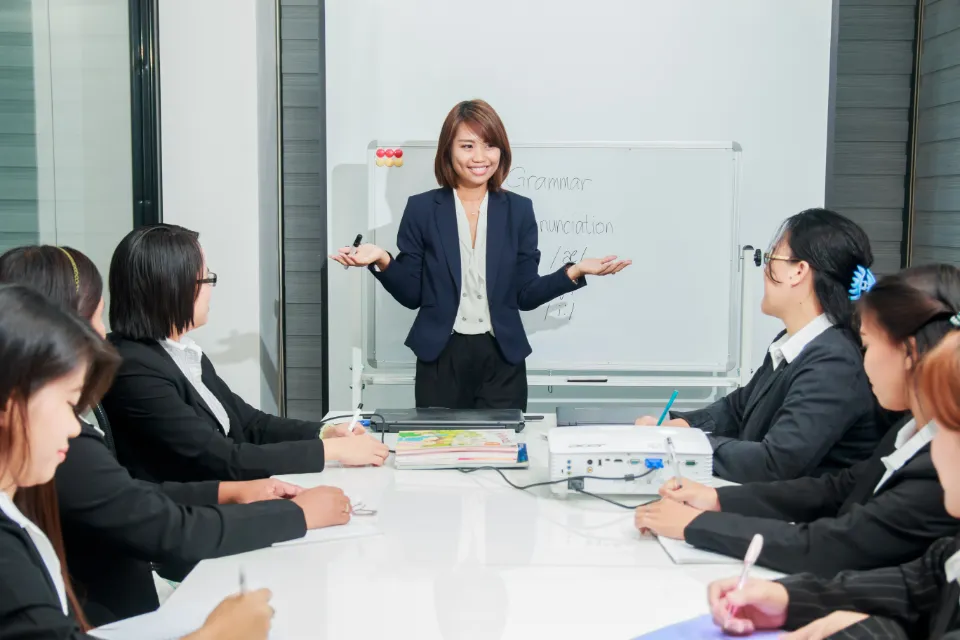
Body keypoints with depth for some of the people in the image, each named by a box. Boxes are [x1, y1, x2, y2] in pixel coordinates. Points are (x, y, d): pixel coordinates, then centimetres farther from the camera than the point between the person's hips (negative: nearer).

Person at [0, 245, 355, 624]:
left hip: (122, 603, 8)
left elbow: (130, 497, 9)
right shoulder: (58, 443, -26)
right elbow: (174, 532, -21)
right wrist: (299, 514, -10)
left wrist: (228, 492, 1)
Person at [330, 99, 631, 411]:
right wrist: (383, 261, -16)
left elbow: (526, 295, 3)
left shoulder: (519, 210, 4)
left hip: (502, 360, 1)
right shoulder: (421, 208, 1)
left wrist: (575, 271, -11)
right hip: (440, 359, -1)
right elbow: (412, 295, 1)